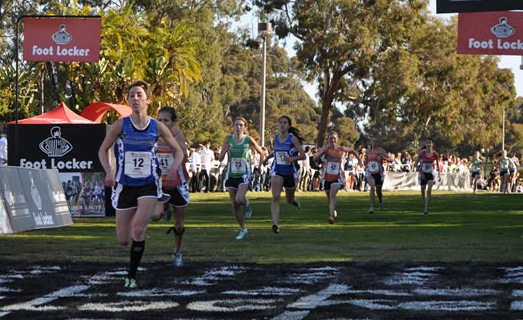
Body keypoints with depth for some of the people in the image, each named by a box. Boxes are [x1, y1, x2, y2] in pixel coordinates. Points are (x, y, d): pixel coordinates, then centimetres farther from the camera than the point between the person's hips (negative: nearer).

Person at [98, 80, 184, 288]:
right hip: (124, 186, 1)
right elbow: (103, 150, 4)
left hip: (149, 185, -1)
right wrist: (108, 171, -14)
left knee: (138, 228, -23)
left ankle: (131, 275, -8)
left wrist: (173, 170, -11)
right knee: (123, 240, 5)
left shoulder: (157, 127, -3)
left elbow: (178, 151, 9)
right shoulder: (120, 125, -5)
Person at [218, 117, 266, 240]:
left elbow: (262, 153, 5)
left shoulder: (249, 140, -7)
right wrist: (226, 150, -22)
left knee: (239, 199, -24)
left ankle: (247, 204, 13)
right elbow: (220, 158, -3)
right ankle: (243, 229, 21)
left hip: (244, 175, -3)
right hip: (231, 175, 3)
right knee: (234, 205, 6)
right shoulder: (228, 139, -2)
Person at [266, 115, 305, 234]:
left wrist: (292, 158, -27)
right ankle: (275, 224, -26)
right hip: (277, 171, 1)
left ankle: (293, 200, 56)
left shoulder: (293, 139, -9)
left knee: (289, 199, 17)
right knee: (275, 197, -19)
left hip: (291, 172, -1)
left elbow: (303, 155, -12)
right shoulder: (276, 138, 4)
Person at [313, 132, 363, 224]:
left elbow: (352, 150, 15)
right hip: (326, 177, 2)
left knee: (332, 194, -23)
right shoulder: (325, 149, -11)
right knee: (329, 196, 18)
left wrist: (359, 160, 17)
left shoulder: (341, 149, -6)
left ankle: (331, 216, -31)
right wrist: (323, 150, -37)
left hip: (338, 177, -2)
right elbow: (315, 159, -27)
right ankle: (333, 210, 48)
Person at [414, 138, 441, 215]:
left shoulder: (435, 154, -7)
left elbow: (437, 164, 8)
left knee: (429, 190, -18)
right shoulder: (422, 153, -10)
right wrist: (421, 172, -14)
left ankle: (426, 208, -18)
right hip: (423, 174, 1)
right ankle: (426, 204, 36)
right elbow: (417, 164, -5)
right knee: (423, 191, 8)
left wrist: (439, 174, 5)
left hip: (430, 173, -1)